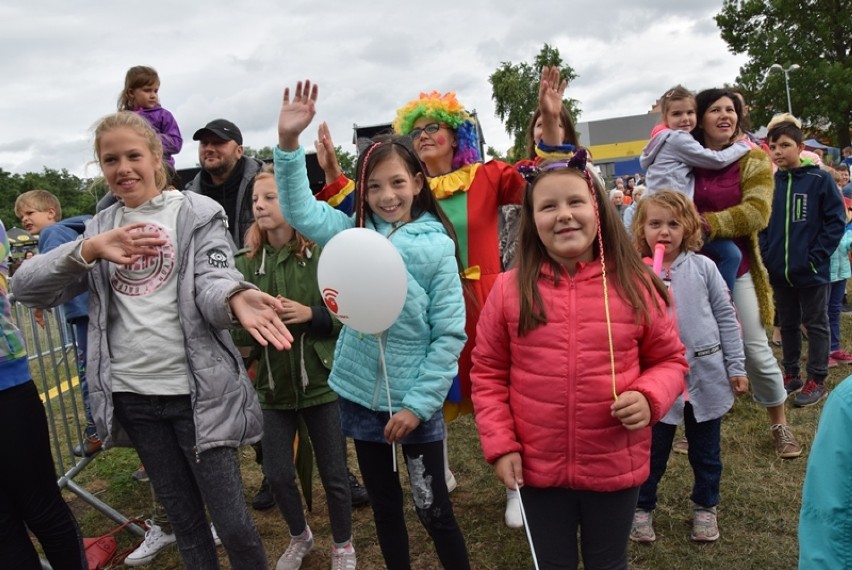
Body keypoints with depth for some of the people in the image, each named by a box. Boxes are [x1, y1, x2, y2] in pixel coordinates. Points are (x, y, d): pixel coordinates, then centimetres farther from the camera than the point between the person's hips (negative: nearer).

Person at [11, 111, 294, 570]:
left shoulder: (198, 213, -2)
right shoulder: (99, 227, 8)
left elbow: (212, 281, -14)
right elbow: (25, 286, -2)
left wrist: (236, 299, -38)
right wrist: (88, 249, -20)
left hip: (197, 392, -4)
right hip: (131, 395, 4)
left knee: (233, 523, 2)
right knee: (184, 518, 19)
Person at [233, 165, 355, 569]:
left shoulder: (324, 253, -9)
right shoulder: (246, 262, 0)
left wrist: (311, 314, -21)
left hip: (321, 381, -3)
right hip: (273, 384, 3)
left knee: (334, 474, 10)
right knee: (277, 475, 12)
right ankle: (299, 537, 41)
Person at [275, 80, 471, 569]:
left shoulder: (436, 245, -11)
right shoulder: (353, 233, -1)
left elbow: (450, 334, -11)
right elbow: (300, 210, -13)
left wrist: (418, 402, -12)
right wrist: (289, 142, -26)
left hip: (416, 401, -3)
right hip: (361, 395, 4)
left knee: (433, 509, 9)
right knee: (384, 505, 19)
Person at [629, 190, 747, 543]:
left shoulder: (704, 268, -4)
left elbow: (726, 318, 2)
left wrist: (736, 367, 2)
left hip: (707, 376, 2)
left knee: (706, 451, 19)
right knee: (652, 451, 13)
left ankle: (705, 506, 41)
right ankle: (642, 506, 34)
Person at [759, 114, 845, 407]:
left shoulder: (820, 179, -8)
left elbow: (837, 220, -7)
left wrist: (816, 256, -12)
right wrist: (766, 254, -2)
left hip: (811, 271, -4)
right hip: (779, 271, 4)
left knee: (816, 324, 8)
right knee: (787, 324, 15)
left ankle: (817, 381, 18)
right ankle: (791, 374, 29)